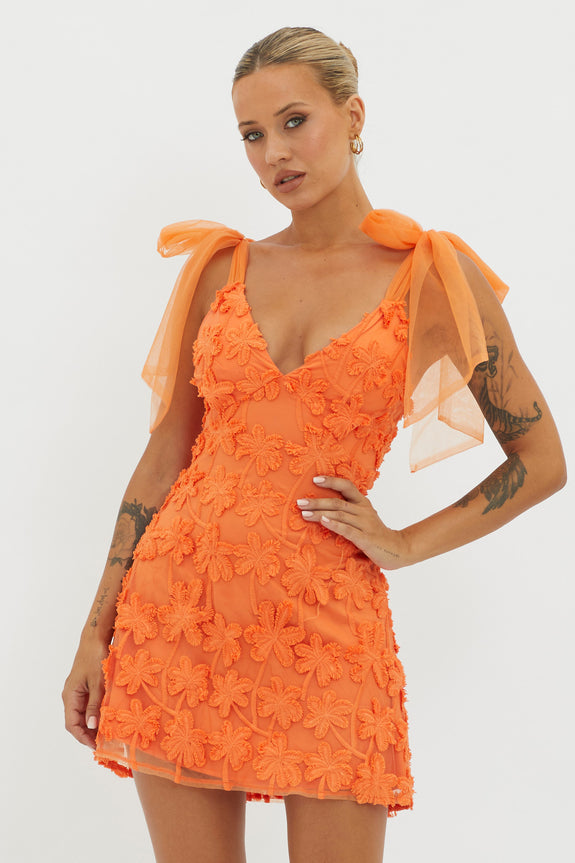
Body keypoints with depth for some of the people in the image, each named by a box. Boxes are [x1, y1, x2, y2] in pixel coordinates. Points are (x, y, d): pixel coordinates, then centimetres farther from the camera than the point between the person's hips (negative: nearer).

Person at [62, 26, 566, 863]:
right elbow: (166, 452, 8)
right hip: (177, 606, 3)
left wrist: (405, 544, -2)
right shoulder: (221, 267, 7)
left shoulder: (433, 276, -1)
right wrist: (97, 631, 6)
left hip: (325, 622, -2)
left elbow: (541, 462, 5)